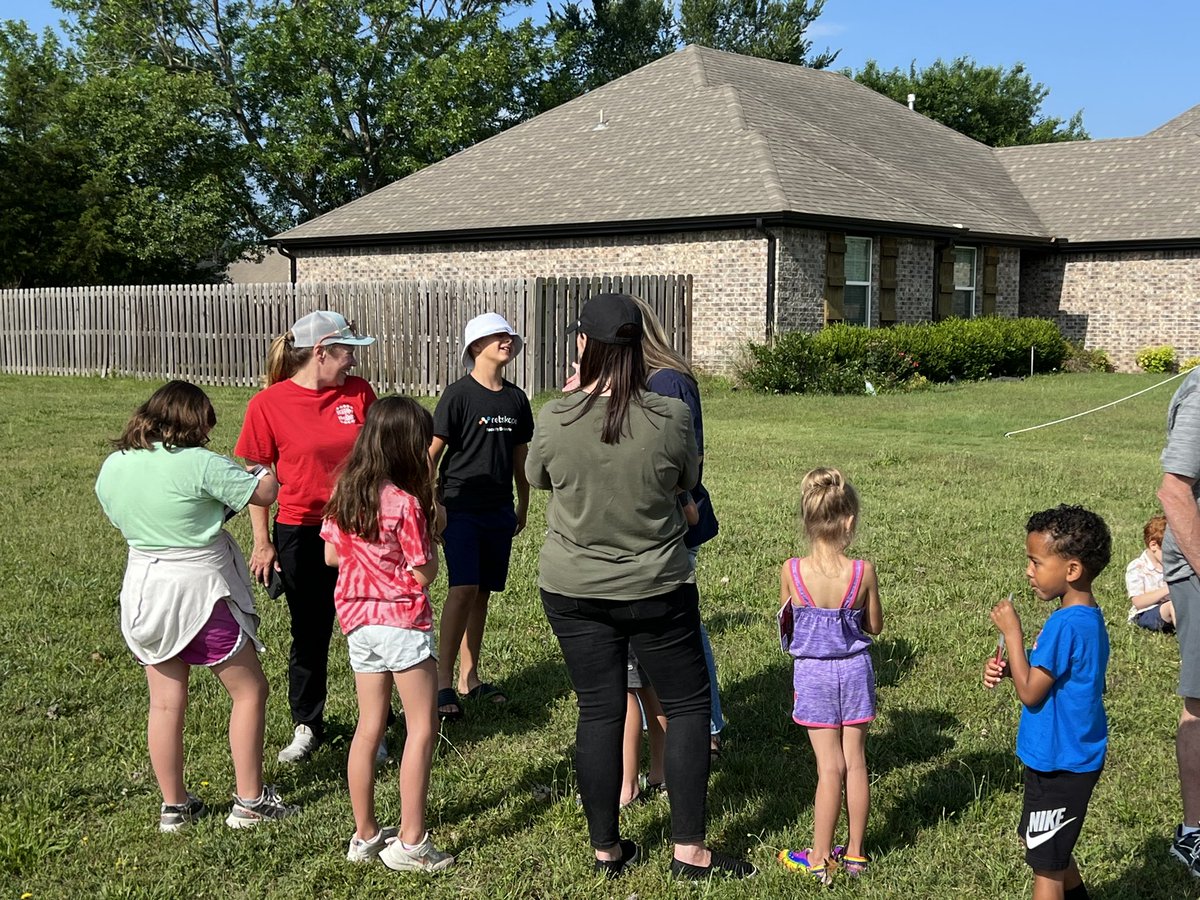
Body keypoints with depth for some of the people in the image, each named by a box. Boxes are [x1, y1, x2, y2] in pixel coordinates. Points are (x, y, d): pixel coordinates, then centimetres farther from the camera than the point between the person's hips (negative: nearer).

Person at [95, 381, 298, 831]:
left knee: (165, 702, 13)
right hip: (201, 591, -6)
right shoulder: (199, 464, -18)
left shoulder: (111, 467, 2)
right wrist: (264, 472, 11)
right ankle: (250, 801, 13)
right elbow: (264, 493, -12)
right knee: (249, 691, 10)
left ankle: (173, 805, 22)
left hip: (144, 589, 6)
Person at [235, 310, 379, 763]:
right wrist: (262, 543, -3)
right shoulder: (268, 404, -8)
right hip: (300, 534, -2)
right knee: (309, 633, 12)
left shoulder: (359, 392, 0)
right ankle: (307, 727, 28)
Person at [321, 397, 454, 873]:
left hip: (358, 621, 7)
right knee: (422, 728, 1)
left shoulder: (344, 491, 3)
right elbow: (424, 574, -13)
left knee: (368, 727, 14)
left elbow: (331, 555, 11)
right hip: (402, 622, -7)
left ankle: (365, 835, 21)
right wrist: (430, 535, 1)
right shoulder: (406, 503, -17)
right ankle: (410, 842, 1)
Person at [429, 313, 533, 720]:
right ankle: (443, 681, -8)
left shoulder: (516, 399, 9)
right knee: (464, 589, -15)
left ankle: (469, 678, 20)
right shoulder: (458, 395, -9)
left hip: (499, 510, 6)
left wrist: (523, 505, 21)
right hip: (461, 507, -6)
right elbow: (433, 452, -9)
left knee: (482, 593, 11)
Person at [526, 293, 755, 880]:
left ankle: (606, 849, 22)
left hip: (573, 590, 1)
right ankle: (689, 850, 15)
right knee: (687, 705, 13)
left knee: (599, 712, 11)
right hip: (656, 588, -1)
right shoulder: (670, 417, -15)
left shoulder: (555, 418, -15)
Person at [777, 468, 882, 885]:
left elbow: (786, 620, 2)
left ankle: (820, 858, 13)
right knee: (855, 762, 13)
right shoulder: (863, 572, -14)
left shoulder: (791, 572, -15)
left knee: (829, 767, 7)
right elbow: (874, 626, 0)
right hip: (855, 671, 1)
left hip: (813, 674, -1)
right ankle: (855, 852, 24)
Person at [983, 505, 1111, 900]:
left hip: (1058, 765, -10)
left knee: (1045, 861, 2)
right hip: (1071, 757, 10)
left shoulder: (1066, 624, -26)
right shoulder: (1089, 618, 5)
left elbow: (1030, 693, -22)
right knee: (1053, 850, 25)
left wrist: (1012, 631, -18)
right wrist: (1007, 668, -2)